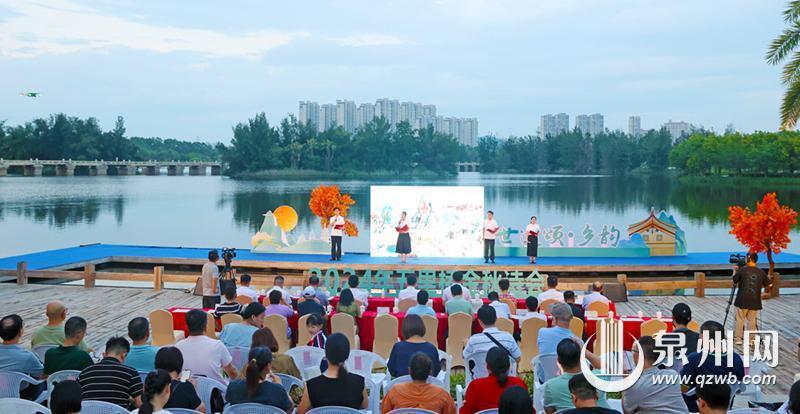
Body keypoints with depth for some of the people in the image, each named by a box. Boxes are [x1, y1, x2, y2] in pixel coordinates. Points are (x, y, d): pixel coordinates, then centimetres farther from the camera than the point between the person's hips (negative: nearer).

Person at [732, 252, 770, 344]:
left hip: (742, 301, -2)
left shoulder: (742, 270, -7)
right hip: (755, 302, 2)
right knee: (752, 320, 8)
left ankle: (737, 339, 5)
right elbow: (767, 284, 12)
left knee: (740, 320, 5)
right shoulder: (761, 272, 1)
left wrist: (735, 271, 21)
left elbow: (734, 281, 6)